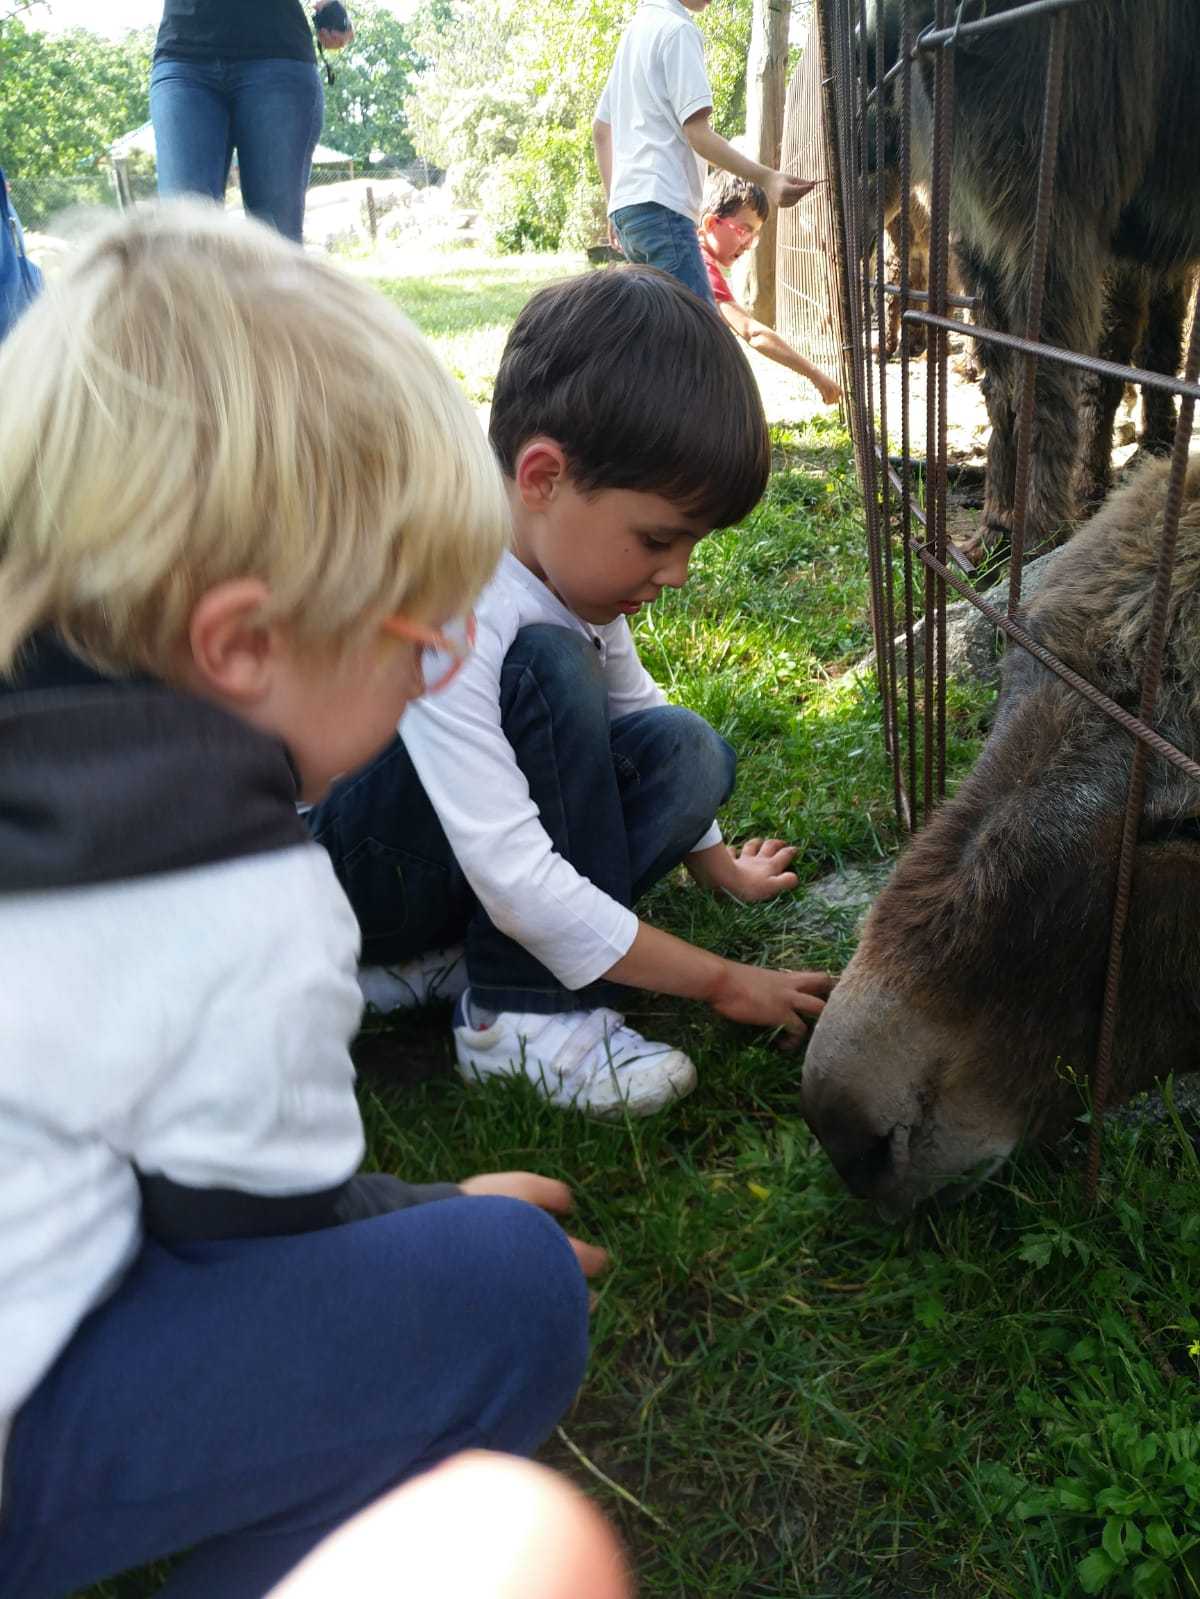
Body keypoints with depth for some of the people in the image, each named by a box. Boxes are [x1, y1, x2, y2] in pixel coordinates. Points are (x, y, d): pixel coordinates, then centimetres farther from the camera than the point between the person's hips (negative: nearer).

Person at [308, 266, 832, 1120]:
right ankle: (518, 1014, -19)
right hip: (327, 853, -8)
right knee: (548, 673, -30)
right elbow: (518, 880, -33)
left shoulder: (571, 559, -8)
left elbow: (634, 711, 10)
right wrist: (721, 981, -25)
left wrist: (721, 867, 14)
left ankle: (437, 960, -7)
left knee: (690, 752, -11)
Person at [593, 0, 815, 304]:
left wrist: (615, 204, 29)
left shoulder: (635, 30, 23)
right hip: (659, 205, -10)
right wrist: (766, 178, -18)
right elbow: (697, 132, -13)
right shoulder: (677, 29, -4)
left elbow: (600, 128, 26)